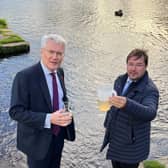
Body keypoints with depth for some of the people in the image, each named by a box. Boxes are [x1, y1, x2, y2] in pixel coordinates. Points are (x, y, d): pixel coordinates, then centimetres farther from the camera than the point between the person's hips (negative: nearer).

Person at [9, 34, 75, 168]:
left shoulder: (60, 72, 0)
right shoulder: (25, 77, -22)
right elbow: (16, 111, -23)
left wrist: (65, 112, -7)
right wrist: (48, 119, -33)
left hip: (59, 135, 7)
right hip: (38, 139, -6)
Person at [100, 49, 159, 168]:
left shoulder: (150, 90, -23)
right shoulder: (120, 80, 0)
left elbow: (150, 113, -42)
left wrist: (126, 104, -58)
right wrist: (107, 124, 22)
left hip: (131, 144, -6)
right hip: (114, 139, 6)